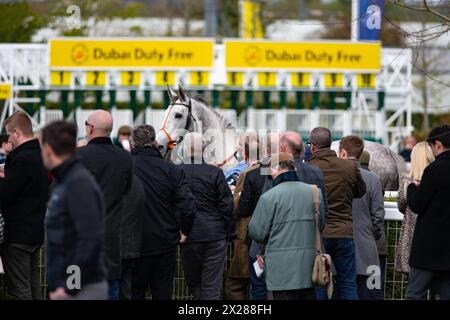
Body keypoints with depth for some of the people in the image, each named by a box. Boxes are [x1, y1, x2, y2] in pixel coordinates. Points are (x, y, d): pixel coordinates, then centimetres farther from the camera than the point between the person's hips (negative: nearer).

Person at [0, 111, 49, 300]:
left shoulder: (23, 159, -19)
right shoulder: (41, 156, 9)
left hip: (18, 234, -9)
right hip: (36, 230, 9)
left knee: (19, 290, -5)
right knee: (33, 286, 15)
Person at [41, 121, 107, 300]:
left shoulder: (78, 182, -15)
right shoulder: (65, 181, 14)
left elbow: (91, 239, -22)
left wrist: (70, 288, -19)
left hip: (81, 291, -10)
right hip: (65, 286, 10)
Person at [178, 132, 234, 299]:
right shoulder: (215, 173, -6)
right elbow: (227, 206, -3)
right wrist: (229, 233, 7)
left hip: (188, 237, 0)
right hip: (215, 236, 0)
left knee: (193, 282, 15)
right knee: (212, 286, 4)